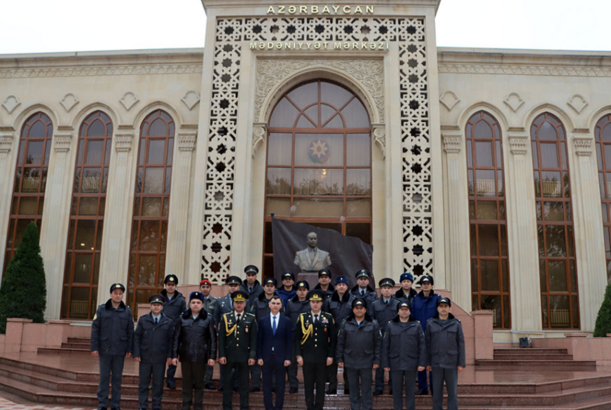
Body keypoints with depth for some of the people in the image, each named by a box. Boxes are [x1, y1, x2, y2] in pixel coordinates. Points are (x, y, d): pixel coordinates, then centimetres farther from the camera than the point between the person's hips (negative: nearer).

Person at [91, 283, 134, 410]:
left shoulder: (127, 311, 3)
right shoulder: (101, 309, 1)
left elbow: (130, 331, 3)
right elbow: (95, 329, 0)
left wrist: (129, 349, -1)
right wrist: (94, 347, -6)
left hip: (120, 351, 1)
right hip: (104, 350, -1)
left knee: (117, 377, 7)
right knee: (104, 377, 6)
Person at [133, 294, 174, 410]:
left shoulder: (168, 322, 2)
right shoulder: (143, 320, 3)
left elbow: (170, 340, 3)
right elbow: (137, 337, 3)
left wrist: (169, 355, -3)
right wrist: (136, 353, -4)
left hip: (160, 358, 0)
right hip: (145, 357, 0)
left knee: (158, 383, 7)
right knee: (143, 383, 7)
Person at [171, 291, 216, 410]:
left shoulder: (208, 319, 0)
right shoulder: (182, 319, 5)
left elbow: (213, 339, 0)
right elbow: (176, 338, 7)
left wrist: (212, 357, -3)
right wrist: (174, 355, 3)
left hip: (200, 357, -2)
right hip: (185, 356, 2)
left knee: (199, 383, 7)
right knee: (186, 383, 10)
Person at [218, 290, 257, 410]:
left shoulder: (251, 319, 2)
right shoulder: (225, 317, 4)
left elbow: (254, 339, 1)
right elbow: (221, 338, 2)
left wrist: (252, 356, -5)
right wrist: (221, 355, -4)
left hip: (244, 356, 0)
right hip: (229, 356, 1)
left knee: (244, 384, 7)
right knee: (227, 383, 8)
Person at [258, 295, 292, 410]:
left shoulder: (287, 321, 3)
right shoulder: (262, 321, 5)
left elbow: (289, 341, 1)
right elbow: (259, 340, 4)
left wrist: (288, 358, -5)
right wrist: (259, 357, -3)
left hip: (281, 358, 0)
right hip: (266, 357, 1)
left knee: (280, 385, 5)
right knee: (267, 385, 5)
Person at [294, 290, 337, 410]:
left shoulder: (328, 318, 2)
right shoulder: (302, 317, 2)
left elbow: (333, 338, 3)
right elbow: (297, 338, 4)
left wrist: (330, 356, -2)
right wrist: (298, 355, -2)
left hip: (322, 358, 0)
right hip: (307, 358, 0)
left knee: (321, 385, 7)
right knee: (308, 385, 6)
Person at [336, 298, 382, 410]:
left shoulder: (373, 324, 0)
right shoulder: (346, 324, 4)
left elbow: (378, 344, 1)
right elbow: (340, 343, 6)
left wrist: (377, 360, -3)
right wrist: (340, 359, 2)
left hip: (366, 362, -1)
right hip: (350, 362, 2)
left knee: (366, 390, 6)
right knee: (353, 389, 11)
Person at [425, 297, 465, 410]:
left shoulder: (456, 324, 4)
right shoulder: (431, 324, 4)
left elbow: (461, 344, 2)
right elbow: (427, 344, 5)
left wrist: (461, 363, -3)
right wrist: (428, 363, 1)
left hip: (452, 363, 0)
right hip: (436, 363, 0)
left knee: (452, 391, 4)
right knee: (437, 391, 6)